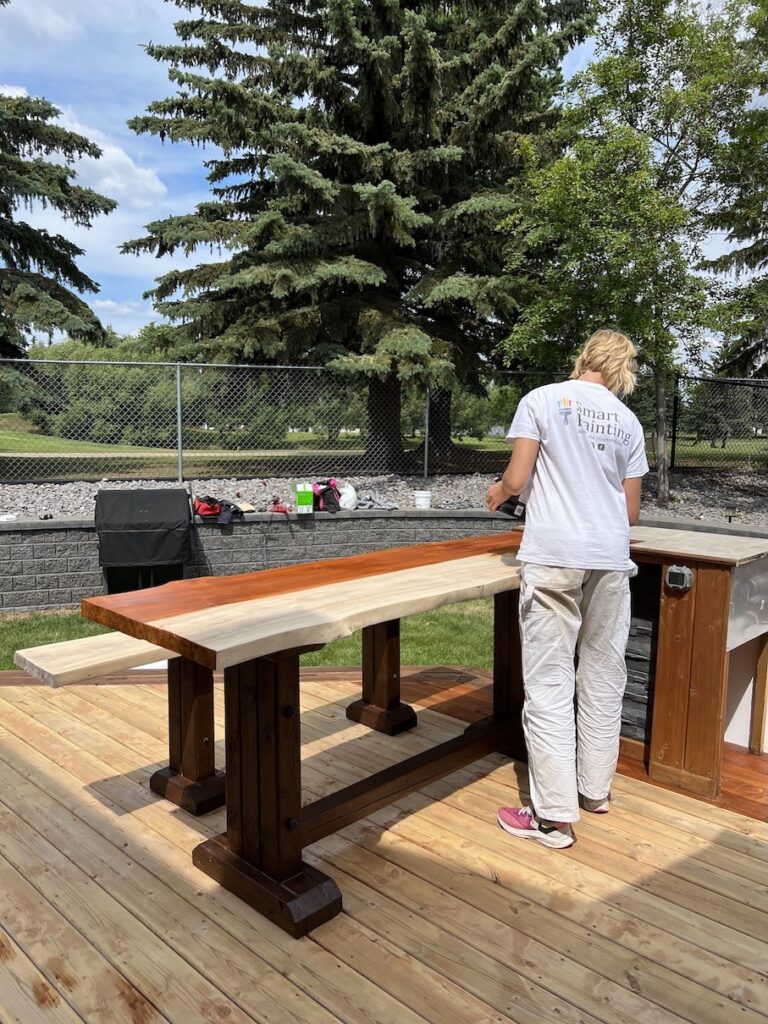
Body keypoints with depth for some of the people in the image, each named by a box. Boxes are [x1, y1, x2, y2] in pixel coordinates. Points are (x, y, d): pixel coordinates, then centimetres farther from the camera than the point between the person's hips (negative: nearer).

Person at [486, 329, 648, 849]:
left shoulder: (541, 399, 1)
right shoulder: (628, 421, 11)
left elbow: (516, 480, -5)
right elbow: (632, 511, 13)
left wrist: (499, 493, 17)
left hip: (553, 556, -4)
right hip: (610, 558, 4)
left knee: (549, 682, 0)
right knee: (603, 676, 16)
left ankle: (555, 815, 4)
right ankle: (596, 788, 30)